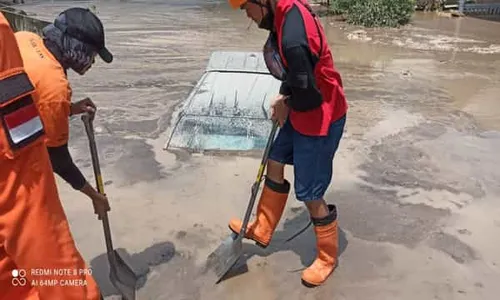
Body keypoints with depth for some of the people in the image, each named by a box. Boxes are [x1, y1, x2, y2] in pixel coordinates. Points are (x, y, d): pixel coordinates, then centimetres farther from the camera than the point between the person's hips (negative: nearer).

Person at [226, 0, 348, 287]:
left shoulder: (293, 38, -33)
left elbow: (308, 96, -28)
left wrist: (286, 104, -8)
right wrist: (284, 96, 3)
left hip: (319, 117, -10)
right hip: (301, 112, 10)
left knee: (309, 194, 3)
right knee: (275, 163, 20)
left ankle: (328, 257, 28)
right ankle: (262, 230, 39)